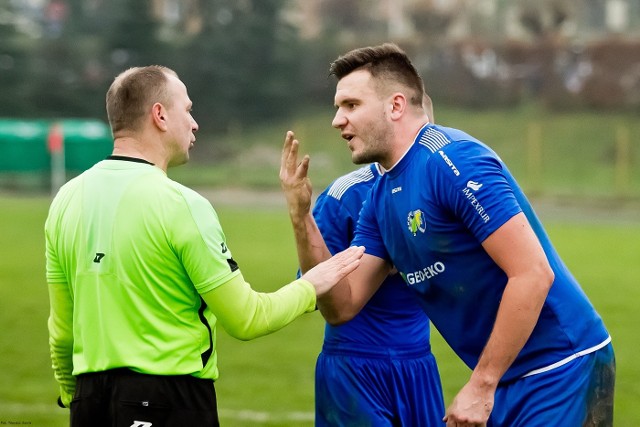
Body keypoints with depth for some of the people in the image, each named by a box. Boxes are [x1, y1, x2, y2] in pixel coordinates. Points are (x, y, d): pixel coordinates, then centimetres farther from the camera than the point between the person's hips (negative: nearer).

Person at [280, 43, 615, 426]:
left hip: (562, 373, -9)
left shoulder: (452, 160, -18)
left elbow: (533, 274, -23)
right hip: (506, 382, 9)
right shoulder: (381, 197, 10)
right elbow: (342, 305, 9)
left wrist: (480, 387, -20)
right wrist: (301, 215, -2)